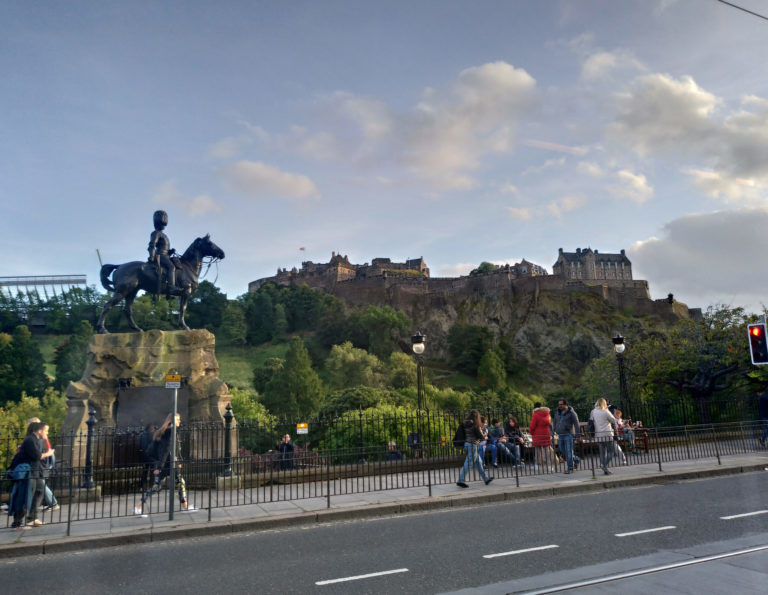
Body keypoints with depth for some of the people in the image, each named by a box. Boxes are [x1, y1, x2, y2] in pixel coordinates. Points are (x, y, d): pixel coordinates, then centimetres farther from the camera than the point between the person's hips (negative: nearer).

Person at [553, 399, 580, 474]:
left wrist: (577, 434, -13)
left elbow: (576, 423, -8)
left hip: (568, 434, -6)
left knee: (568, 452, -6)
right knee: (562, 451, 8)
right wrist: (554, 431, 17)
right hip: (560, 435, 7)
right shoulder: (557, 412, 12)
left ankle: (570, 468, 0)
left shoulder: (571, 413, -6)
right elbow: (555, 423, 21)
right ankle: (575, 459, 30)